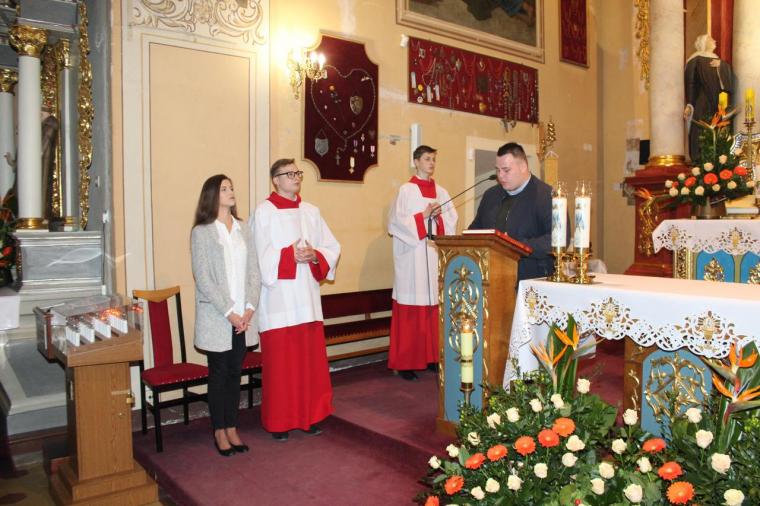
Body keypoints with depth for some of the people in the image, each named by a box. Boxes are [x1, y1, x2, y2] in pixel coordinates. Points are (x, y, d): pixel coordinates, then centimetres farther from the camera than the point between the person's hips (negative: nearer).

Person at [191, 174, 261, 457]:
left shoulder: (243, 230, 8)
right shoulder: (201, 232, -5)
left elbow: (254, 272, 5)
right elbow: (203, 278, -11)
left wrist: (249, 308, -6)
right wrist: (229, 312, -14)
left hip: (243, 318, 4)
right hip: (216, 317, -4)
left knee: (235, 372, 11)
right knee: (219, 373, 7)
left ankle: (232, 427, 24)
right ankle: (219, 431, 21)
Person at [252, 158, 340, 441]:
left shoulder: (311, 212, 12)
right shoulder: (264, 212, -2)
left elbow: (332, 248, 8)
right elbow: (260, 256, -10)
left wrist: (315, 256, -10)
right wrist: (290, 256, -20)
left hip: (307, 297, 5)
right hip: (278, 299, -4)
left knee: (311, 357, 9)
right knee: (280, 361, 1)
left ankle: (309, 415, 24)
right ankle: (279, 421, 16)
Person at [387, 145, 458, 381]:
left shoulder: (441, 191, 15)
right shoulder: (406, 190, 1)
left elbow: (452, 220, 11)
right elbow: (396, 221, -7)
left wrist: (439, 217, -8)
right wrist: (423, 216, -13)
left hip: (437, 253, 5)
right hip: (412, 254, -5)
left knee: (434, 304, 4)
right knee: (411, 307, -5)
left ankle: (432, 356, 15)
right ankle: (405, 362, 2)